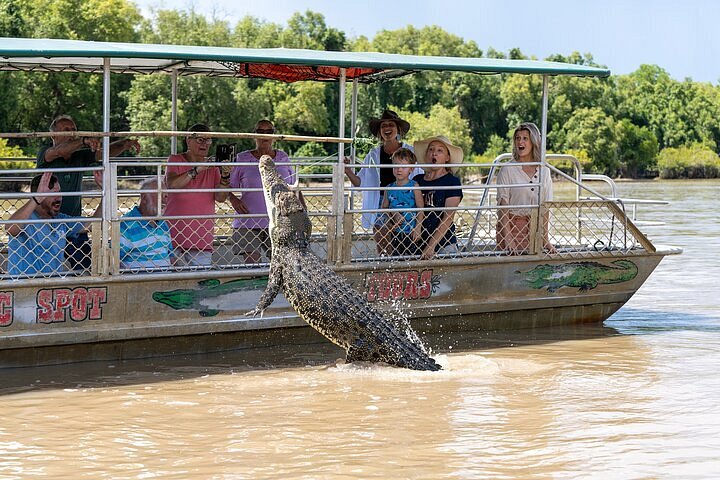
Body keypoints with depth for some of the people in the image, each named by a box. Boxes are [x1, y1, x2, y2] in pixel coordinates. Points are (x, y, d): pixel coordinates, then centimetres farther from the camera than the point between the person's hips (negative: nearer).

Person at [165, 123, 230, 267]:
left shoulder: (212, 166, 13)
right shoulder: (176, 160, 3)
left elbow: (220, 198, 2)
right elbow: (171, 184, -17)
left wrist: (225, 176, -15)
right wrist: (197, 170, -25)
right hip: (175, 232, -3)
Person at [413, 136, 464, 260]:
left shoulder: (452, 182, -1)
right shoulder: (417, 180, 12)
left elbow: (448, 218, -8)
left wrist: (432, 245, -16)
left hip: (444, 245, -3)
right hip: (418, 243, 3)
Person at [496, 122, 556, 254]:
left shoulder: (543, 171, 8)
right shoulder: (507, 170, -3)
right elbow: (503, 205, -8)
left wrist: (546, 240, 2)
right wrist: (507, 238, -17)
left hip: (535, 228, 3)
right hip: (511, 225, -3)